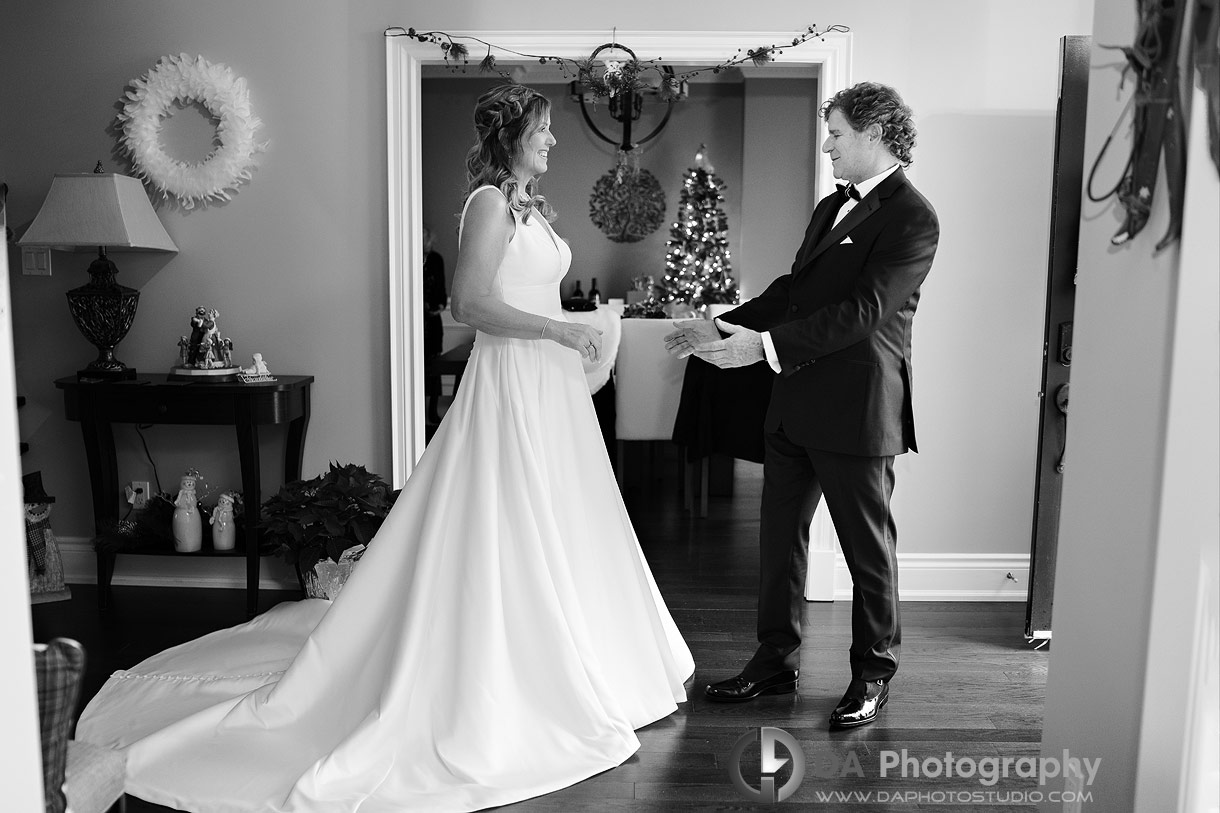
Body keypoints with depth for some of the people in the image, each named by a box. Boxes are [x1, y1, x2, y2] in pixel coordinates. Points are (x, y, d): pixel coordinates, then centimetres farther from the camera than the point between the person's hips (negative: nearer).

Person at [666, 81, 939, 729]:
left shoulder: (912, 219, -13)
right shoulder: (831, 206, 16)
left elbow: (863, 310, -22)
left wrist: (765, 344, -27)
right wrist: (724, 328, 9)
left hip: (856, 410, -8)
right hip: (795, 403, 9)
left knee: (869, 548, 8)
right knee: (780, 537, 14)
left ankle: (873, 676, 25)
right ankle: (776, 662, 28)